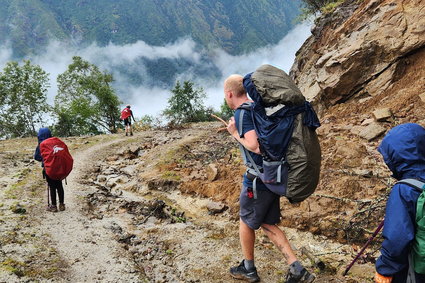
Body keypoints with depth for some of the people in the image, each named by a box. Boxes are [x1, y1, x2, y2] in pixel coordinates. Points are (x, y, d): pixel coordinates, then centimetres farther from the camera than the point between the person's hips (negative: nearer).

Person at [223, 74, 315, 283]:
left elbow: (256, 146, -28)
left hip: (259, 179, -8)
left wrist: (235, 134, -12)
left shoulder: (242, 113, -17)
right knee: (267, 224, 18)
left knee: (245, 221, 14)